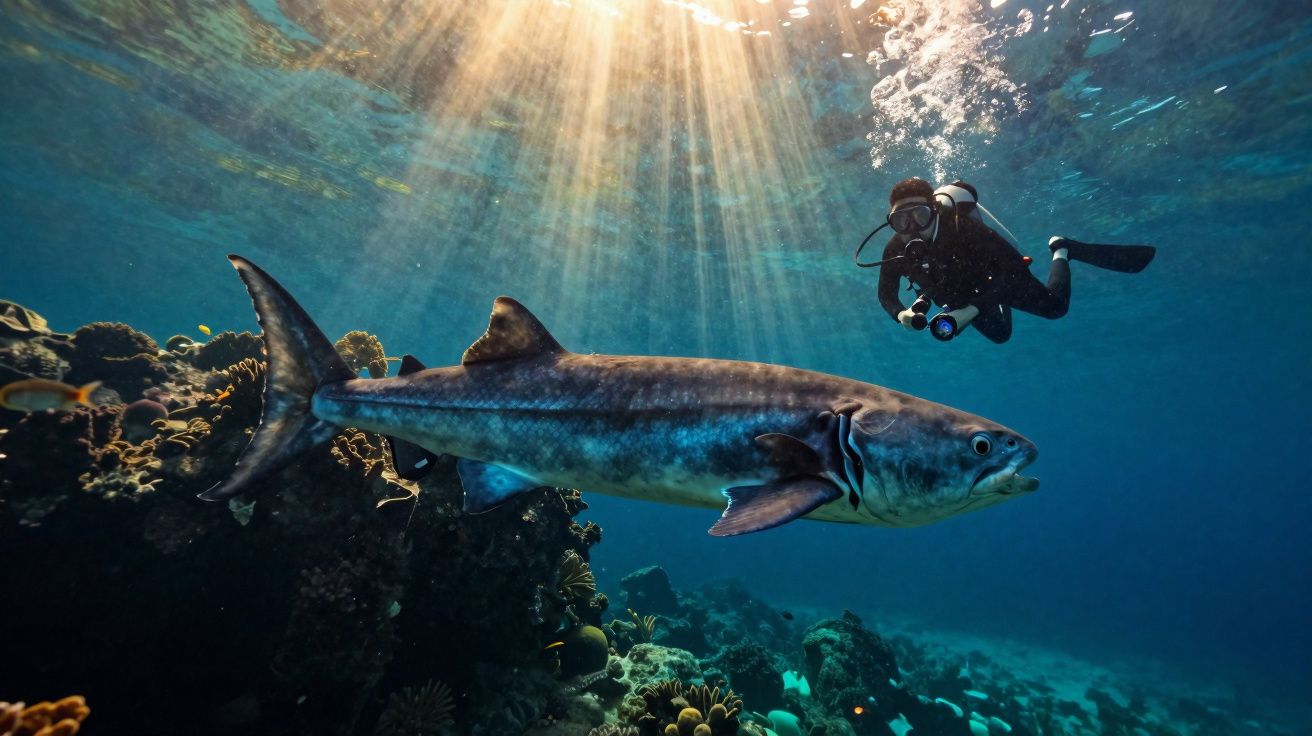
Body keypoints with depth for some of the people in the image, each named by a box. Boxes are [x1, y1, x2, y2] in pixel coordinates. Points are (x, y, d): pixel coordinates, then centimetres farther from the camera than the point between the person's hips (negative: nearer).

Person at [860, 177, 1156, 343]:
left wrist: (972, 309, -49)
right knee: (999, 335, 24)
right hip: (959, 295, 3)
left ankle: (1062, 251, 21)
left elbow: (1014, 266, -39)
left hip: (999, 279, -3)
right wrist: (901, 314, -40)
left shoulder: (961, 227, -41)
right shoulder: (895, 251, -33)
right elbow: (886, 294, -18)